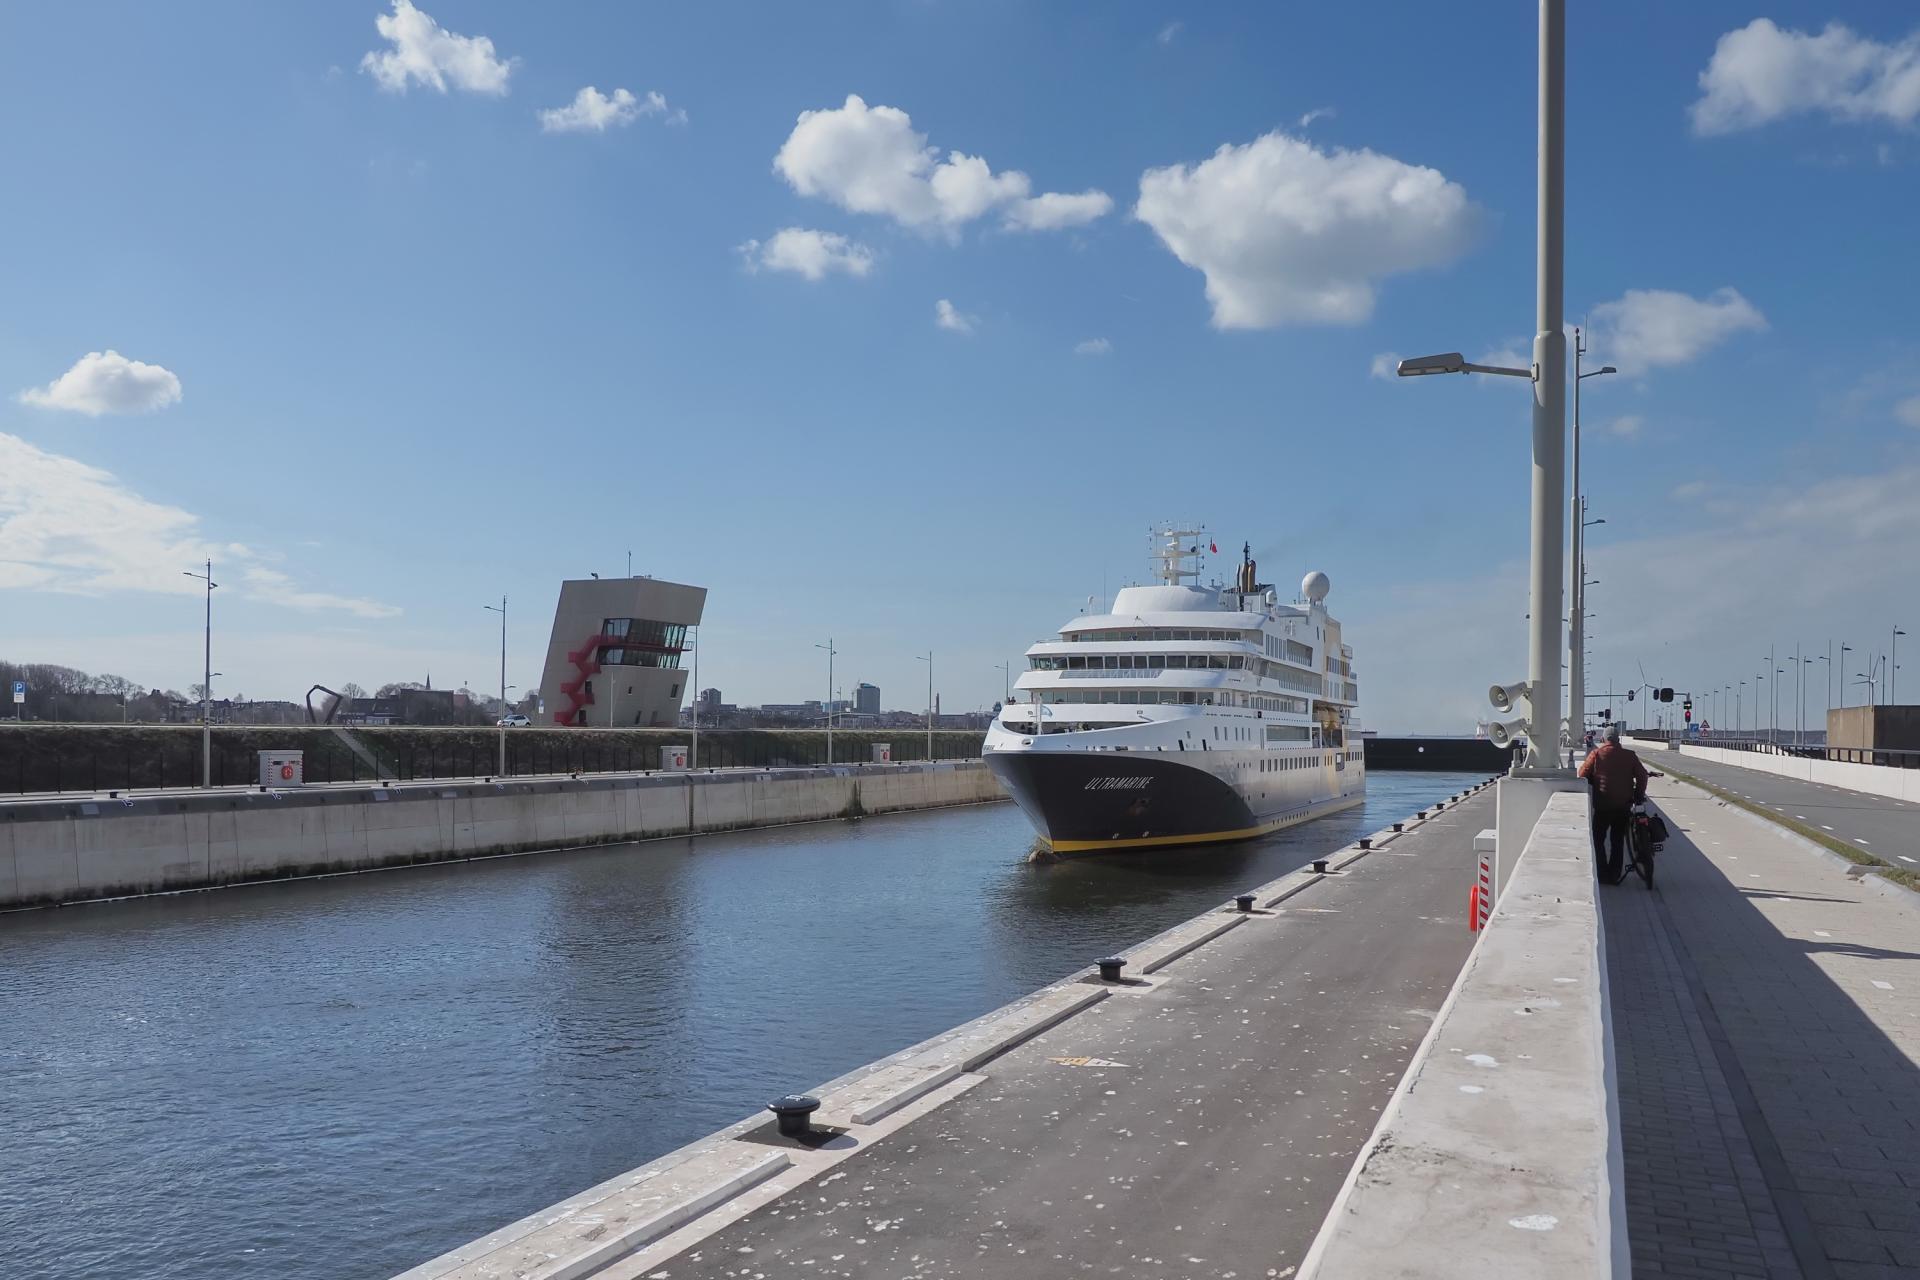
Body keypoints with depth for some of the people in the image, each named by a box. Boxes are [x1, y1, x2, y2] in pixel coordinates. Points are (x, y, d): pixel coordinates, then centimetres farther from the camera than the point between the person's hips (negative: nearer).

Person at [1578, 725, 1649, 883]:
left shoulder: (1596, 755, -5)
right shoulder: (1629, 756, 1)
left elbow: (1583, 774, -4)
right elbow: (1642, 775, 2)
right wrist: (1639, 795, 14)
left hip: (1602, 805, -2)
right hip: (1623, 806, 2)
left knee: (1598, 840, 10)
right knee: (1618, 841, 12)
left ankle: (1603, 875, 4)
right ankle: (1614, 875, 12)